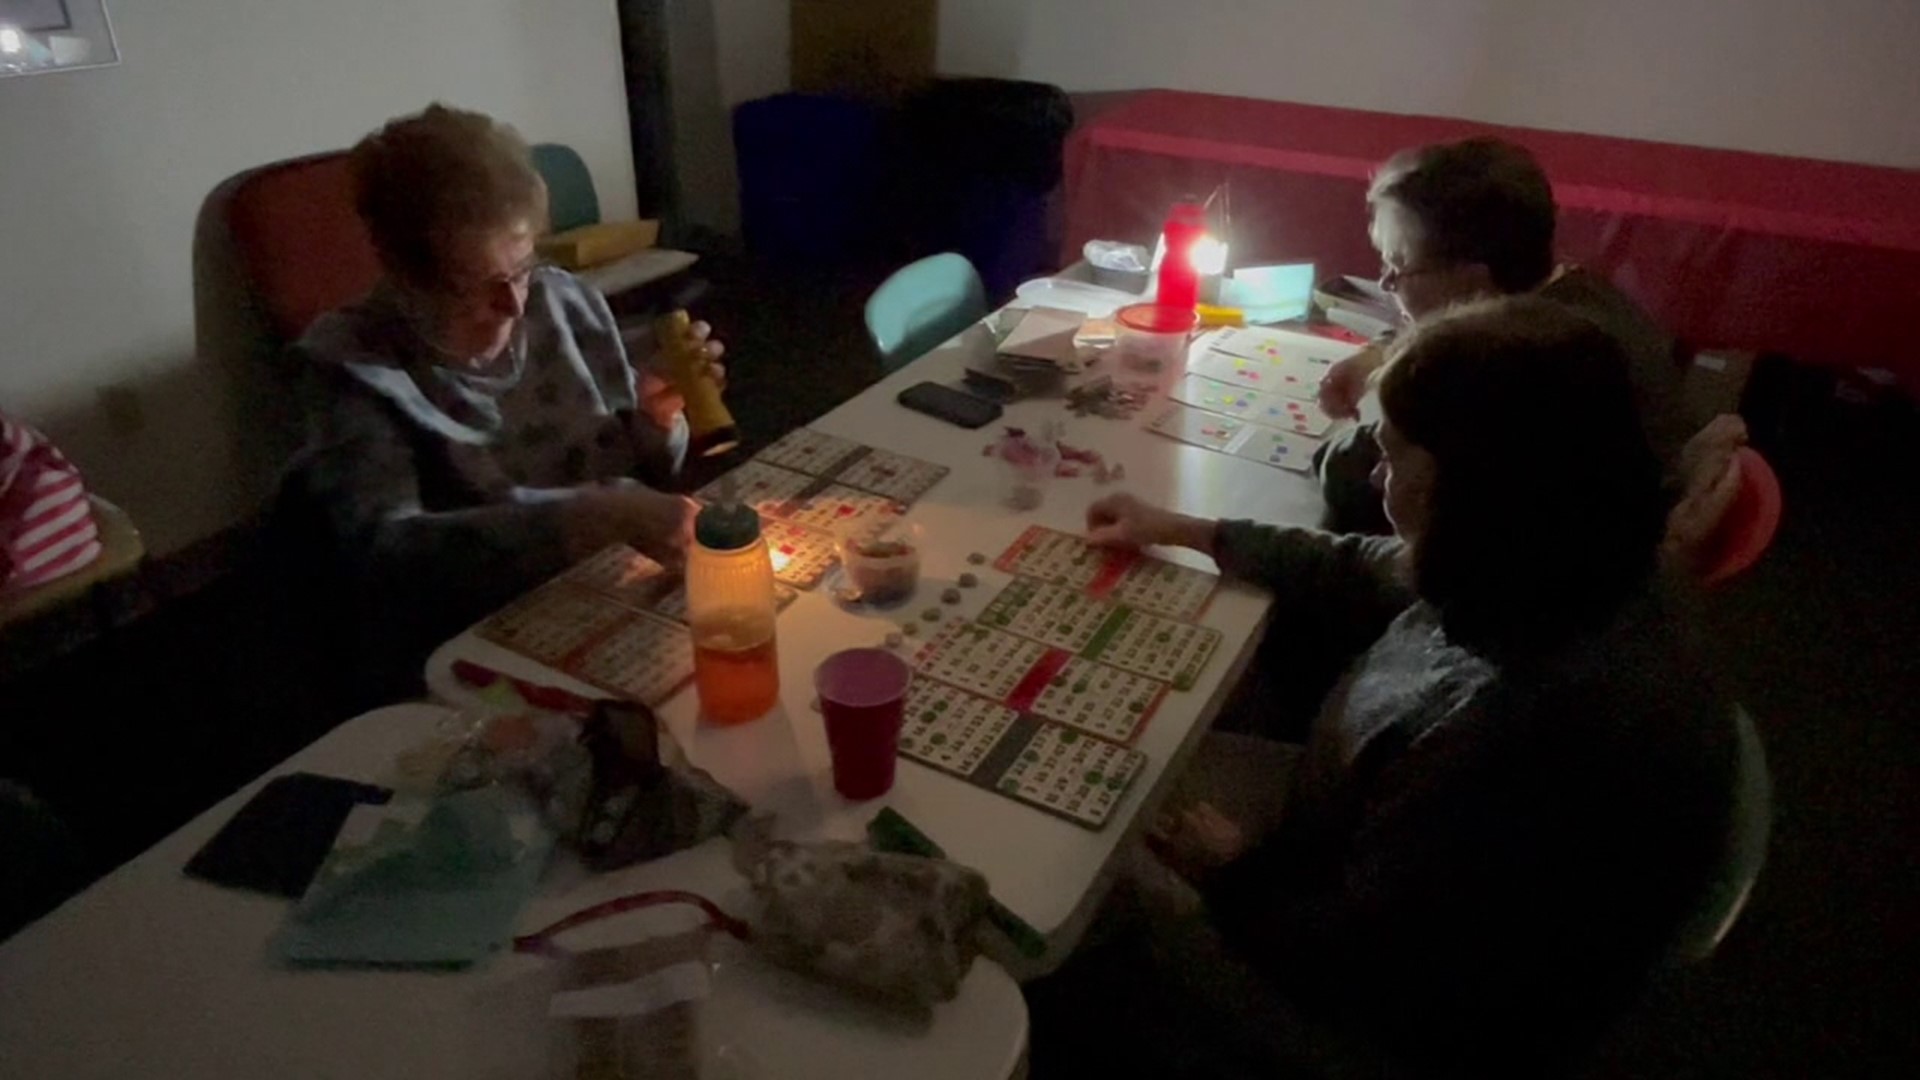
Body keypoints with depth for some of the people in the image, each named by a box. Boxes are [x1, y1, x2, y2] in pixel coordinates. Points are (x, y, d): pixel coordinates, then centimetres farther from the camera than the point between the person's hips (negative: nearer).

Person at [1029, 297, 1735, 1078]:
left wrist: (1235, 866, -10)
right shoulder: (1577, 569, -14)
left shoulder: (1528, 730, -42)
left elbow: (1348, 959, -29)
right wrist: (1182, 531, 10)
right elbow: (1365, 579, 5)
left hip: (1413, 1015, -7)